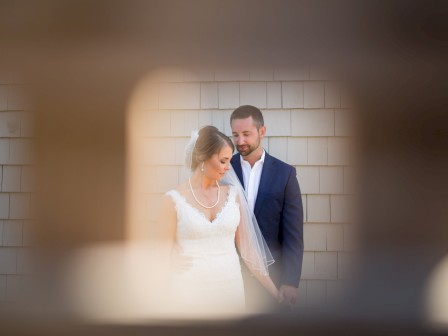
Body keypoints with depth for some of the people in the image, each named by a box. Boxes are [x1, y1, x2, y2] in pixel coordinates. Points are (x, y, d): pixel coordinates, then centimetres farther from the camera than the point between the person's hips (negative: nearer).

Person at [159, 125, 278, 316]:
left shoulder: (233, 193, 4)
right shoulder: (174, 199, -5)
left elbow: (247, 247, 6)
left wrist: (275, 292, 5)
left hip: (231, 287, 3)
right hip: (191, 290, -3)